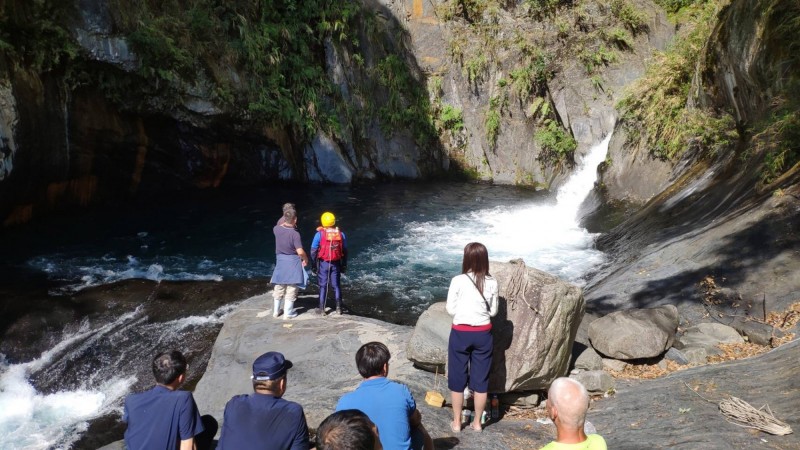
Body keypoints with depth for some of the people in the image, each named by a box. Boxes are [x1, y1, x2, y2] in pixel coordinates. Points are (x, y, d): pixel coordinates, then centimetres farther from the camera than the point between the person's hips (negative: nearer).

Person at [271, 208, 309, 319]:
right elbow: (300, 252, -22)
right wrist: (305, 259, -6)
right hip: (293, 262, -5)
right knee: (291, 288, 5)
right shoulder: (295, 234, -21)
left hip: (280, 261, 5)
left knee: (279, 287, 18)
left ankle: (276, 311, 27)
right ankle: (288, 313, 10)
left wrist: (285, 222, 21)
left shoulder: (277, 229, -6)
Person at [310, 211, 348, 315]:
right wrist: (344, 265, 15)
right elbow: (344, 251, 7)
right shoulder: (340, 234, 1)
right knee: (336, 285, 11)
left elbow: (313, 250, -7)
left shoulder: (320, 234, -9)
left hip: (323, 263, -2)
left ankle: (322, 309, 8)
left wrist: (313, 263, 3)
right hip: (336, 263, 2)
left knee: (323, 285, 5)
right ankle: (338, 308, 12)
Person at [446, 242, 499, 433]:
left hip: (460, 333, -2)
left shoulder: (458, 281, -14)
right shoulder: (492, 283, -6)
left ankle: (457, 422, 22)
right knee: (480, 379, 13)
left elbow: (450, 310, -7)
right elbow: (493, 311, 3)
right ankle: (477, 422, 25)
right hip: (483, 334, 2)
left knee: (457, 378, 12)